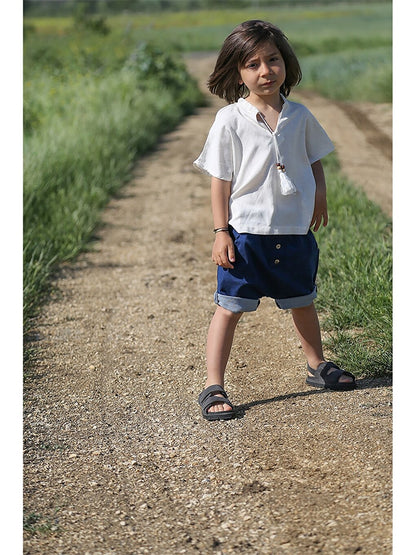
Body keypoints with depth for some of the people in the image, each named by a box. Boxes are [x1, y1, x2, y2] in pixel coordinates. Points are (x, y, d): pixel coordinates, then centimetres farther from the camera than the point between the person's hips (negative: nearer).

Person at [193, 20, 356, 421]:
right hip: (245, 233, -4)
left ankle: (317, 366, 39)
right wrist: (221, 231, -9)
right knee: (230, 307, -2)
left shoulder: (299, 116, 3)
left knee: (302, 303, 20)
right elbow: (220, 181, -7)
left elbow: (314, 161, 19)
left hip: (295, 231, 4)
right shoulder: (230, 121, -8)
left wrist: (319, 197, 9)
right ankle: (213, 386, 5)